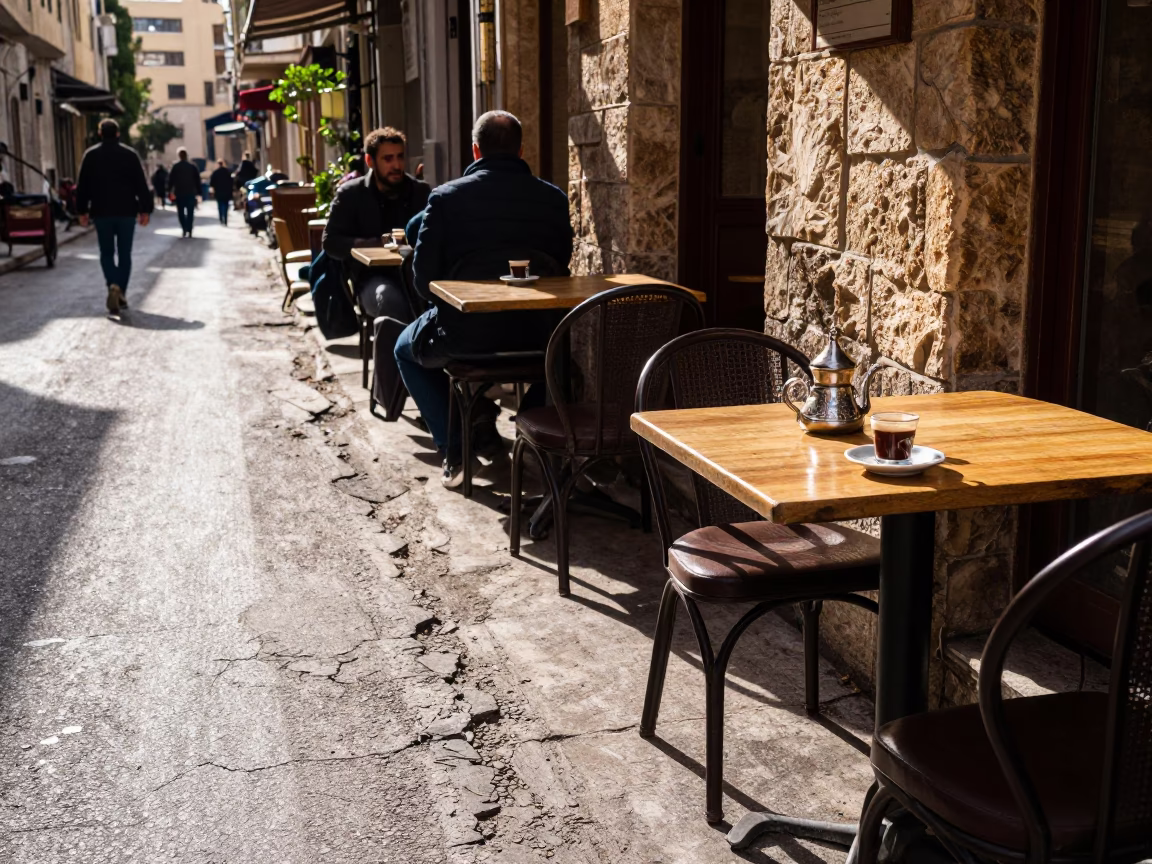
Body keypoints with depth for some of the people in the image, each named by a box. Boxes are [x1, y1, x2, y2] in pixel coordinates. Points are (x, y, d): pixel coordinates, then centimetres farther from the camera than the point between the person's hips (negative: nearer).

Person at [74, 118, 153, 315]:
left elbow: (82, 186, 2)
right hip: (126, 211, 0)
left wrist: (82, 210, 9)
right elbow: (142, 185, -1)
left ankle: (113, 286, -18)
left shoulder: (91, 155, 1)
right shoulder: (130, 154, 0)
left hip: (101, 212, 0)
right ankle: (121, 294, 9)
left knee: (106, 253, 7)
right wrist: (145, 209, 3)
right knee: (124, 253, 8)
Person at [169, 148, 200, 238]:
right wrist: (198, 192, 6)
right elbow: (197, 180, 2)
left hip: (179, 193, -1)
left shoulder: (175, 166, -3)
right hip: (191, 193, 1)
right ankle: (189, 231, 0)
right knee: (190, 212, 7)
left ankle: (184, 230, -7)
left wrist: (170, 191, 5)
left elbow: (171, 179, -4)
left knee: (181, 212, 8)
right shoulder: (192, 166, 2)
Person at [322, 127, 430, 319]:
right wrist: (376, 244, -14)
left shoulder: (421, 191, 14)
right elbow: (331, 242, 1)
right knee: (390, 298, -37)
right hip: (372, 276, -2)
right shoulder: (350, 194, 7)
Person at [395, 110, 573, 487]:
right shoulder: (554, 199, -1)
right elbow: (560, 271, 8)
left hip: (464, 338, -3)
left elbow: (423, 277, -6)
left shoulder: (446, 197, -9)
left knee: (407, 348, 30)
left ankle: (455, 445, 13)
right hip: (537, 338, 3)